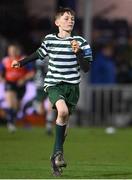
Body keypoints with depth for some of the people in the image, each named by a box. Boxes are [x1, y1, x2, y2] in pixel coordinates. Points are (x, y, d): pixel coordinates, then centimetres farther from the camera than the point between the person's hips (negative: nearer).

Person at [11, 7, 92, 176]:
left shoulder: (80, 42, -1)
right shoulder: (49, 40, 3)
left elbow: (86, 68, -4)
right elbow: (39, 53, 24)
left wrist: (78, 52, -18)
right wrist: (21, 62, 30)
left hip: (72, 86, 1)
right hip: (53, 84, -1)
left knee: (63, 121, 4)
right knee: (62, 110, -28)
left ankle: (55, 156, 22)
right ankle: (59, 151, -17)